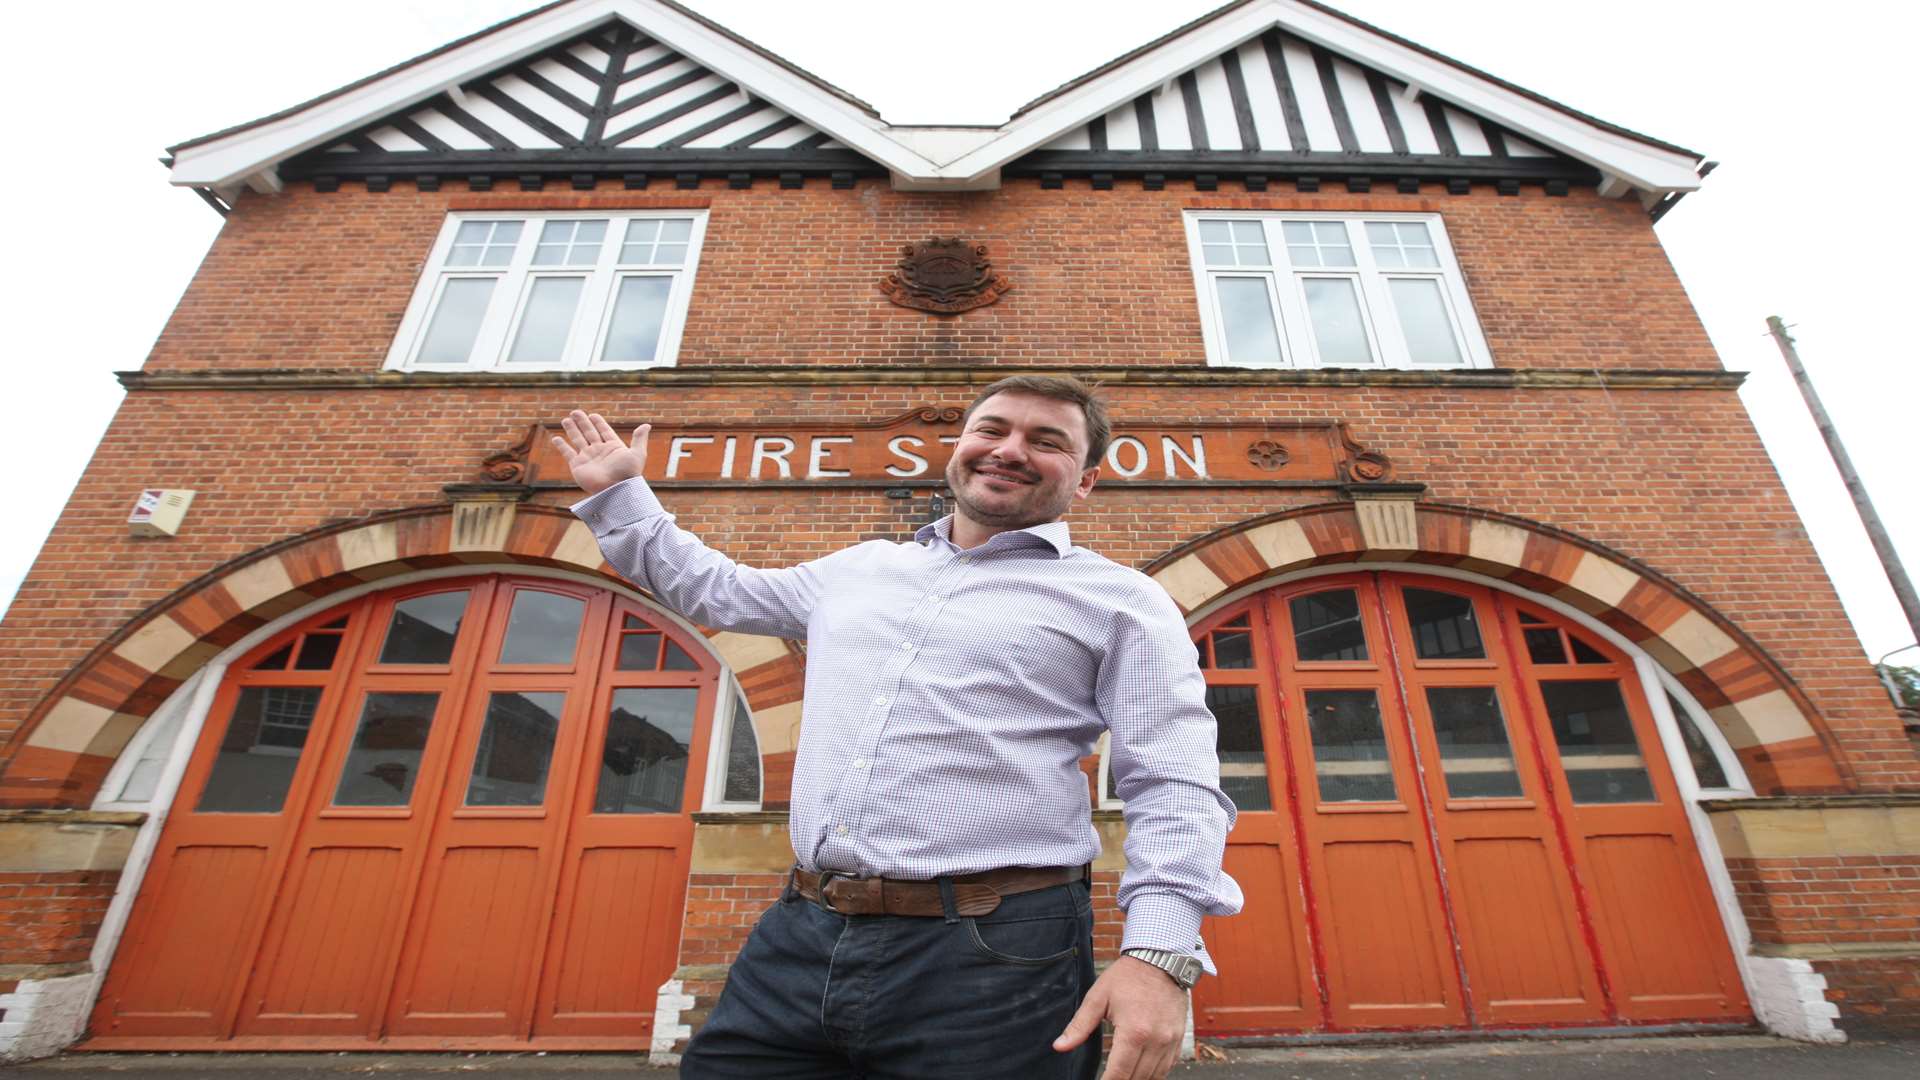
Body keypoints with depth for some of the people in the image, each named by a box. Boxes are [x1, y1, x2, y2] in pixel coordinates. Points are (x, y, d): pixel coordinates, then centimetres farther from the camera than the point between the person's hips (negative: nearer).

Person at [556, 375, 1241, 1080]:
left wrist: (1159, 953, -19)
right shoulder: (858, 569, 17)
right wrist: (618, 492, 33)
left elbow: (1175, 786, -6)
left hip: (994, 962, -4)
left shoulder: (1121, 600, 2)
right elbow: (714, 589, 31)